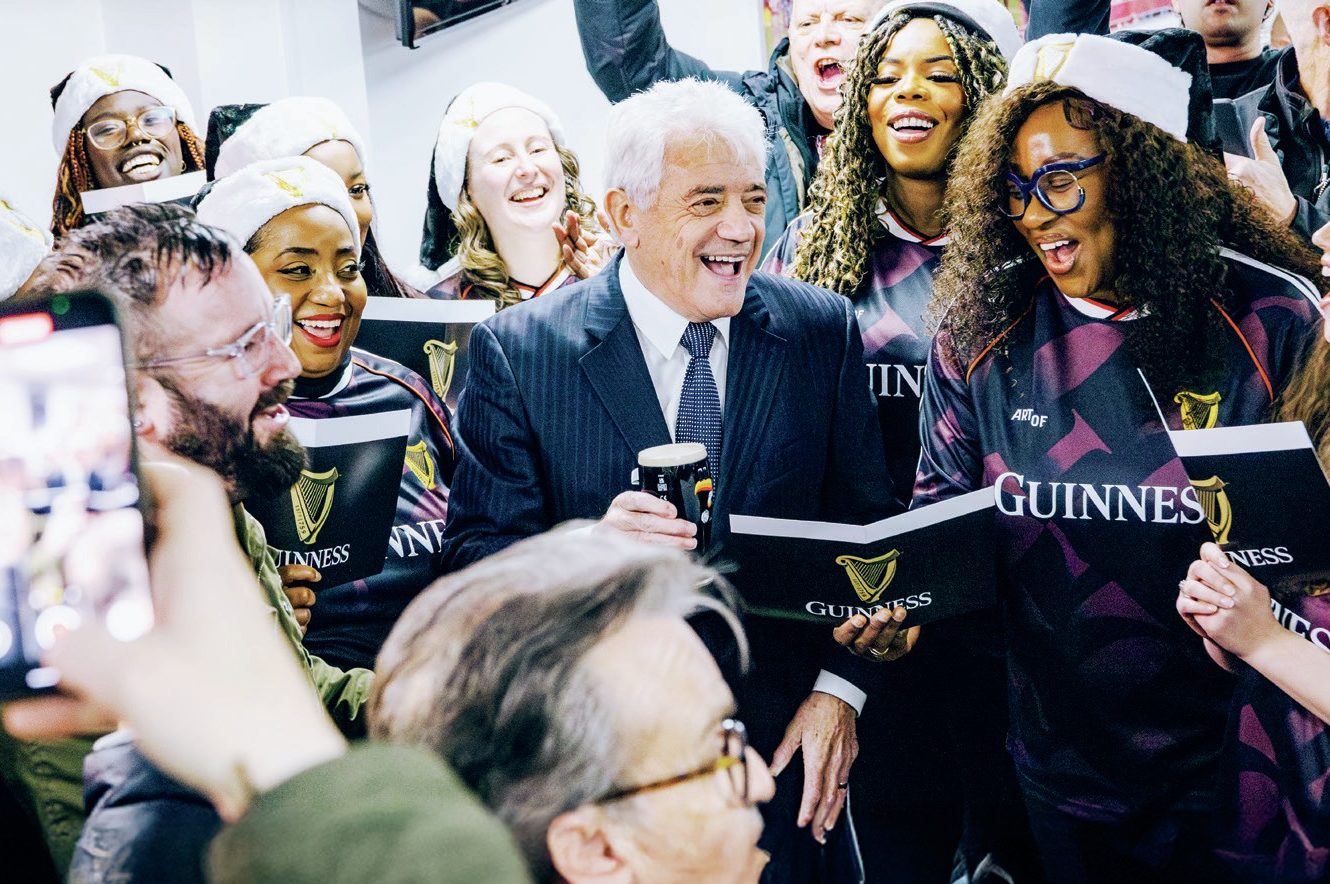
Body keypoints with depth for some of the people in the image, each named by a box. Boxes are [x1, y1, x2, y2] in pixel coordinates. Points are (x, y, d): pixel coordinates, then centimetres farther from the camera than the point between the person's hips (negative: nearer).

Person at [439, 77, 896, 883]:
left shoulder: (823, 331, -2)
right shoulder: (518, 353, -9)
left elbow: (867, 528, 3)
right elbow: (476, 553, -11)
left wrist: (840, 689, -7)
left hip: (784, 737, 2)